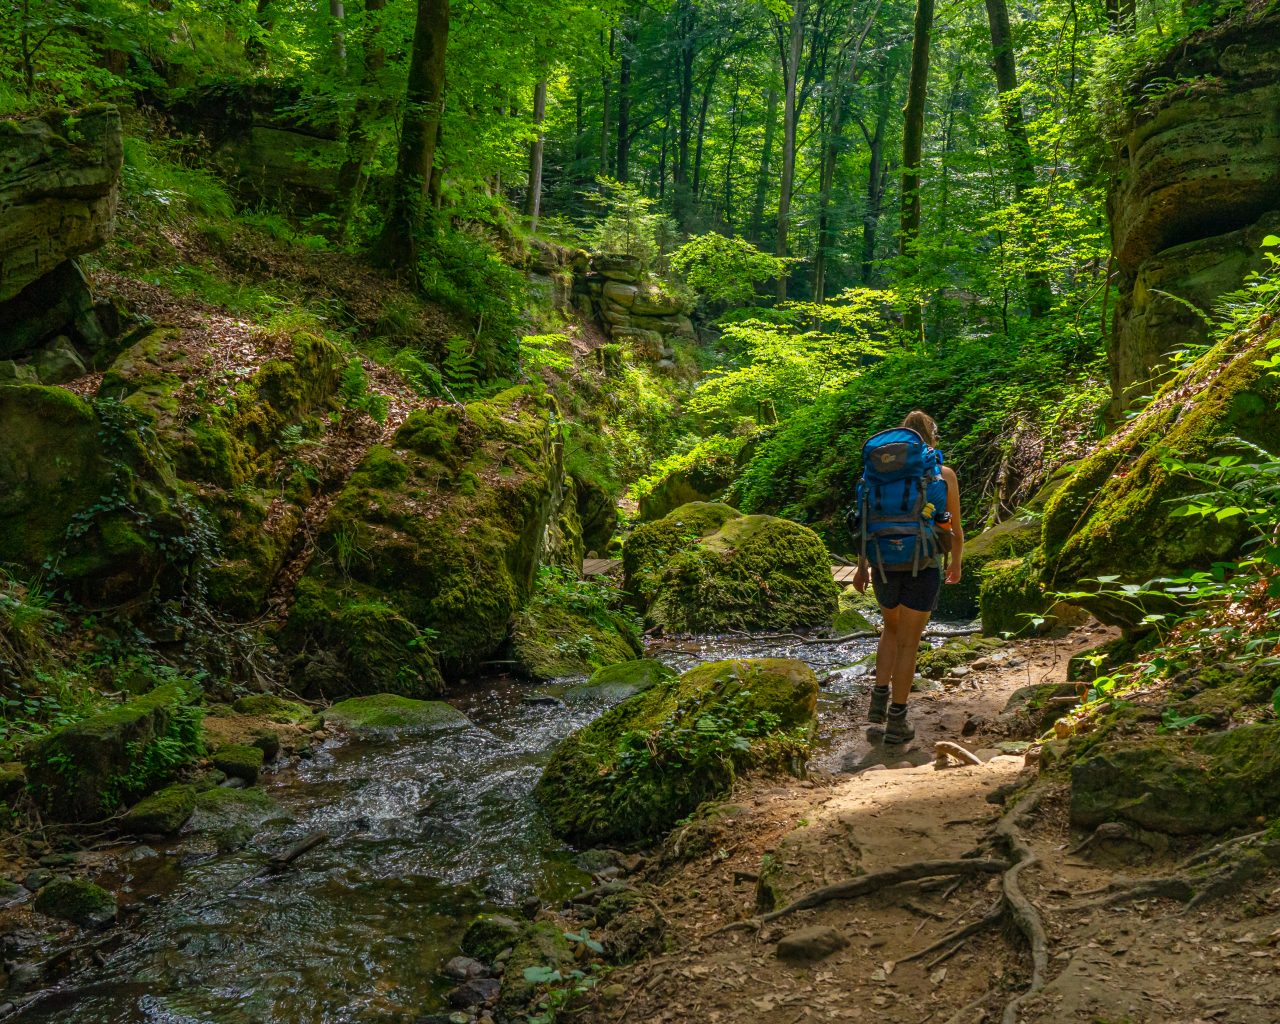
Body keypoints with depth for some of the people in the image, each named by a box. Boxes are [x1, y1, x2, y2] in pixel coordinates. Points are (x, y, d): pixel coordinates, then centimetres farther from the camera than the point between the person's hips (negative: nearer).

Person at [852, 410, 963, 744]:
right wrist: (957, 563, 22)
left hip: (884, 564, 3)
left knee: (891, 629, 26)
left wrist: (861, 566, 13)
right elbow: (955, 529, 5)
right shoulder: (944, 474, -2)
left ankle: (880, 701, 20)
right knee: (908, 643, 7)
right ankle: (896, 721, 11)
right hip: (922, 566, -2)